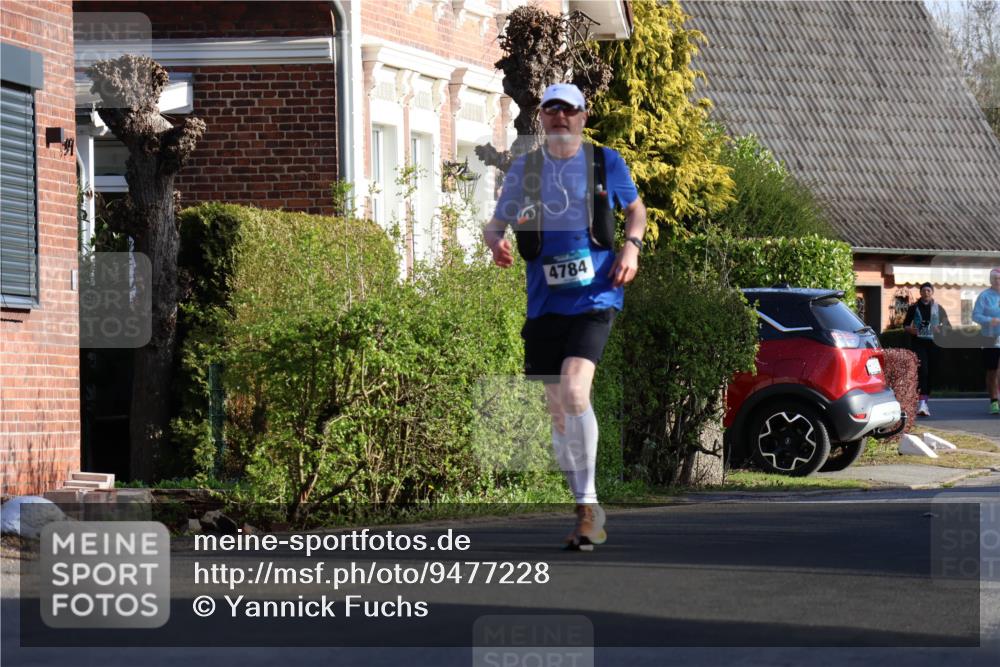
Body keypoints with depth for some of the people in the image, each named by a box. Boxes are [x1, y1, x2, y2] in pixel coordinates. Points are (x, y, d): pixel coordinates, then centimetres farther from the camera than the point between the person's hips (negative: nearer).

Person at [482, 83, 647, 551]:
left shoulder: (606, 162, 4)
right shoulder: (523, 170, 9)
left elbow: (635, 208, 20)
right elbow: (494, 224, 13)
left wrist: (631, 246, 0)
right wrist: (496, 242, -11)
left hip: (594, 299, -4)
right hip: (544, 304, 4)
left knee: (573, 390, -24)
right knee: (558, 410, 6)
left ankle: (586, 507, -16)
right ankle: (590, 515, 20)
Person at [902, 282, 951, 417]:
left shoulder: (938, 309, 10)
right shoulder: (914, 308, 8)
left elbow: (947, 325, 13)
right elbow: (905, 324, 14)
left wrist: (941, 329, -9)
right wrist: (910, 329, -9)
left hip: (933, 344, 2)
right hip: (918, 343, -2)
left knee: (930, 374, 6)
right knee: (922, 371, -17)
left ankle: (924, 403, 19)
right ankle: (922, 403, -25)